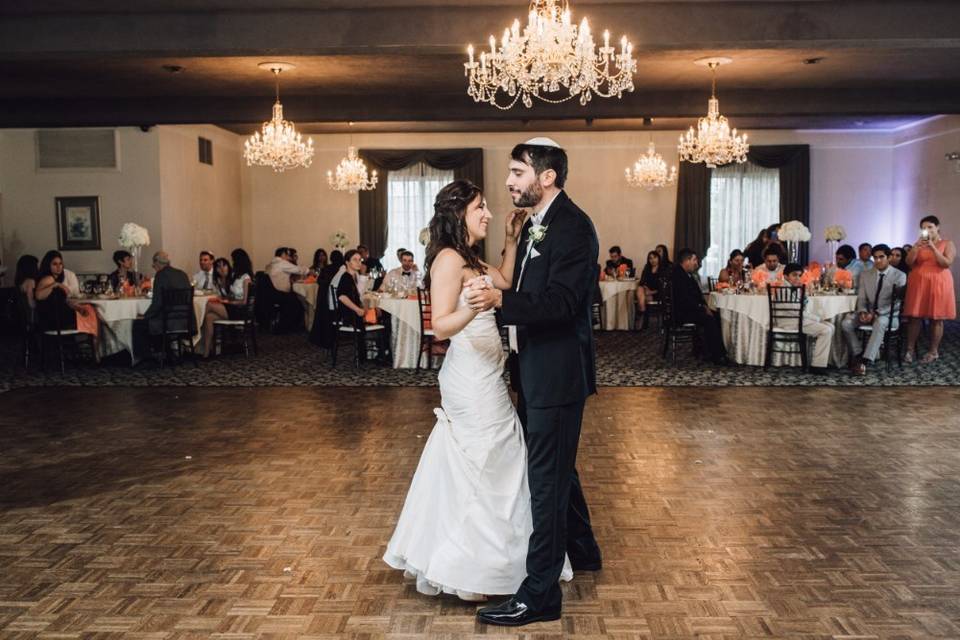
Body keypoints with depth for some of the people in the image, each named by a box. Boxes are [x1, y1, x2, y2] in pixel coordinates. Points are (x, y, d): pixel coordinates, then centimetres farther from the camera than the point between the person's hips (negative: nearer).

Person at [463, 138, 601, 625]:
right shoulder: (536, 225, 13)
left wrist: (499, 300, -38)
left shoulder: (572, 227, -17)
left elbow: (559, 303, -27)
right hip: (535, 370, 10)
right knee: (556, 467, 23)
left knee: (547, 478, -3)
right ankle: (581, 551, 43)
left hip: (557, 373, -10)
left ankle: (539, 594, 7)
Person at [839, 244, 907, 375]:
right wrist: (862, 311, -14)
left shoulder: (899, 276, -2)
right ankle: (858, 355, -14)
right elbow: (861, 298, 9)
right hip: (868, 312, 4)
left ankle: (866, 360, -43)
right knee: (846, 323, -24)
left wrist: (877, 313, -22)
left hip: (887, 314, -4)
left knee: (880, 323, -40)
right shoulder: (865, 275, 12)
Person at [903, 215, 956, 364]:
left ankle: (934, 351, 8)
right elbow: (909, 262, -1)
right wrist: (917, 246, -15)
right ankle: (910, 349, 5)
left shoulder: (948, 244, 3)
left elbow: (947, 263, -10)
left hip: (938, 284, -2)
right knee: (914, 317, -1)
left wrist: (932, 247, -16)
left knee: (936, 318, 1)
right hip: (918, 283, 2)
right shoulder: (918, 244, 10)